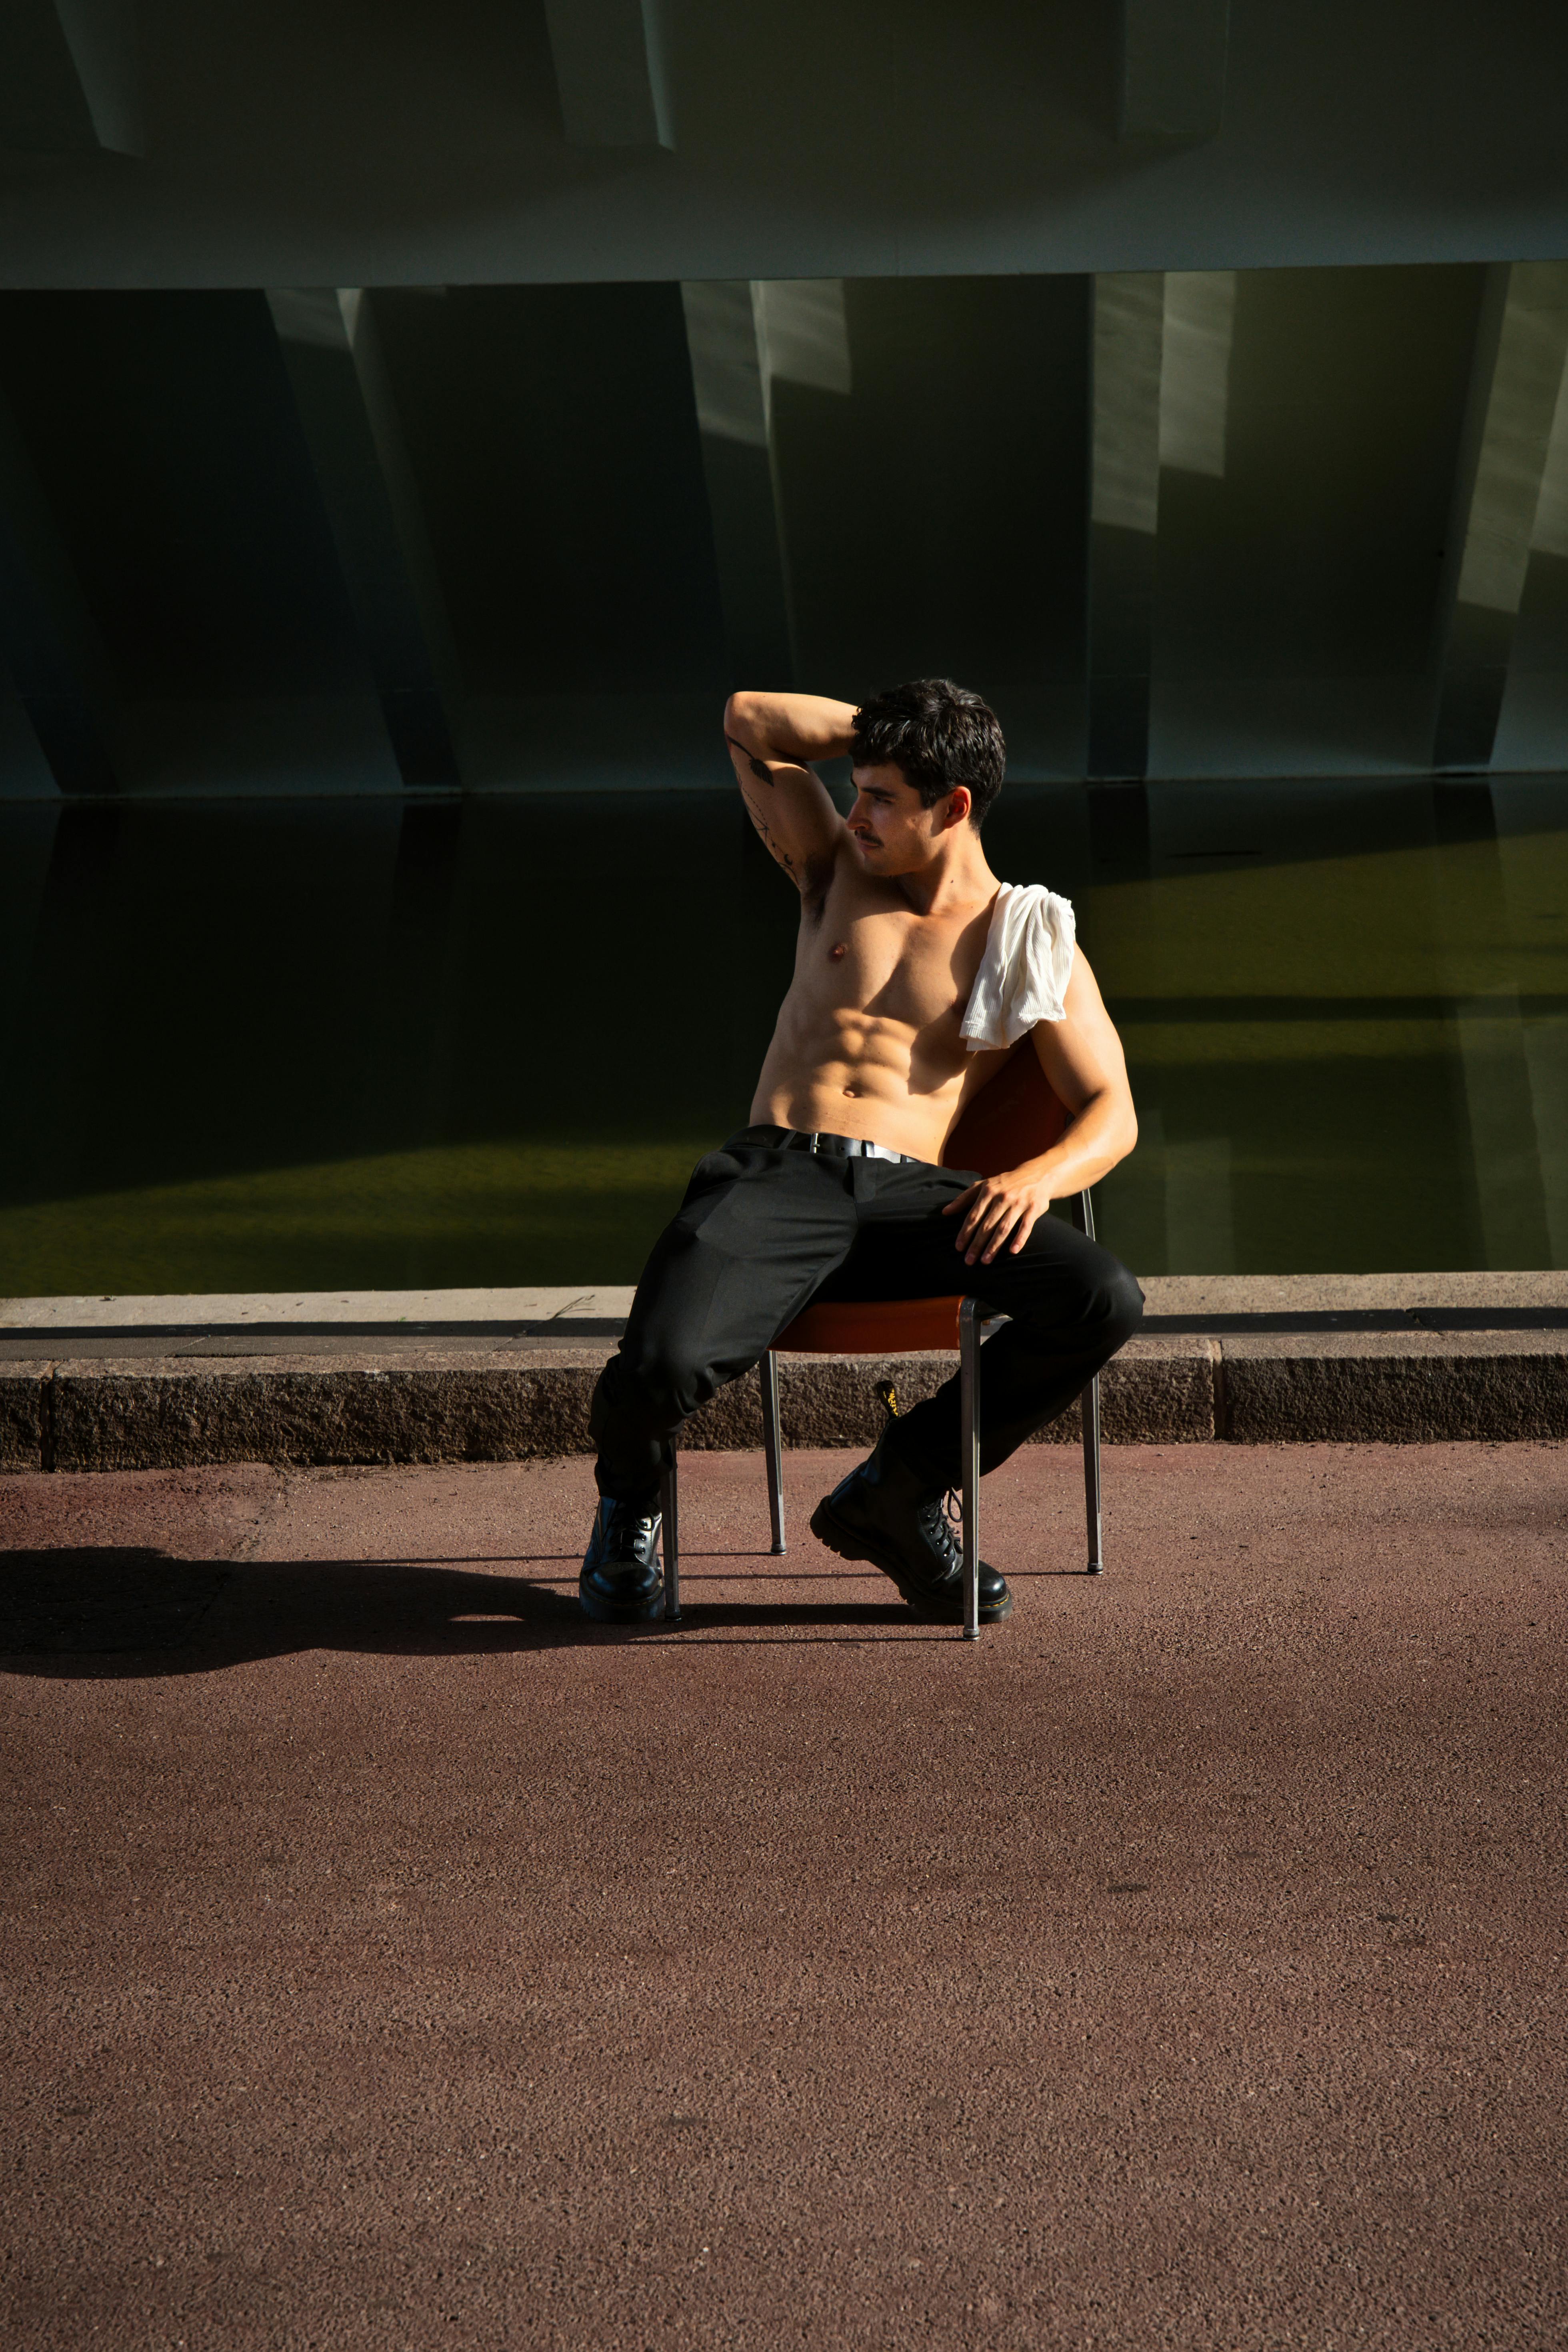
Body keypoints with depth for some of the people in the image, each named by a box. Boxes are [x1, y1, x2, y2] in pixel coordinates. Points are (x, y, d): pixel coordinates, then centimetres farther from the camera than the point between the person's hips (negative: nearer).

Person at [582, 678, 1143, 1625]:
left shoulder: (1035, 943, 15)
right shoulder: (841, 877, 21)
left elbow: (1113, 1115, 7)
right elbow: (750, 721, 23)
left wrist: (1040, 1176, -15)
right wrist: (888, 726, 19)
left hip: (908, 1194, 0)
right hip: (774, 1174, 0)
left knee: (1107, 1301, -27)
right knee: (666, 1366, -32)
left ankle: (898, 1489, -5)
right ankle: (630, 1501, 9)